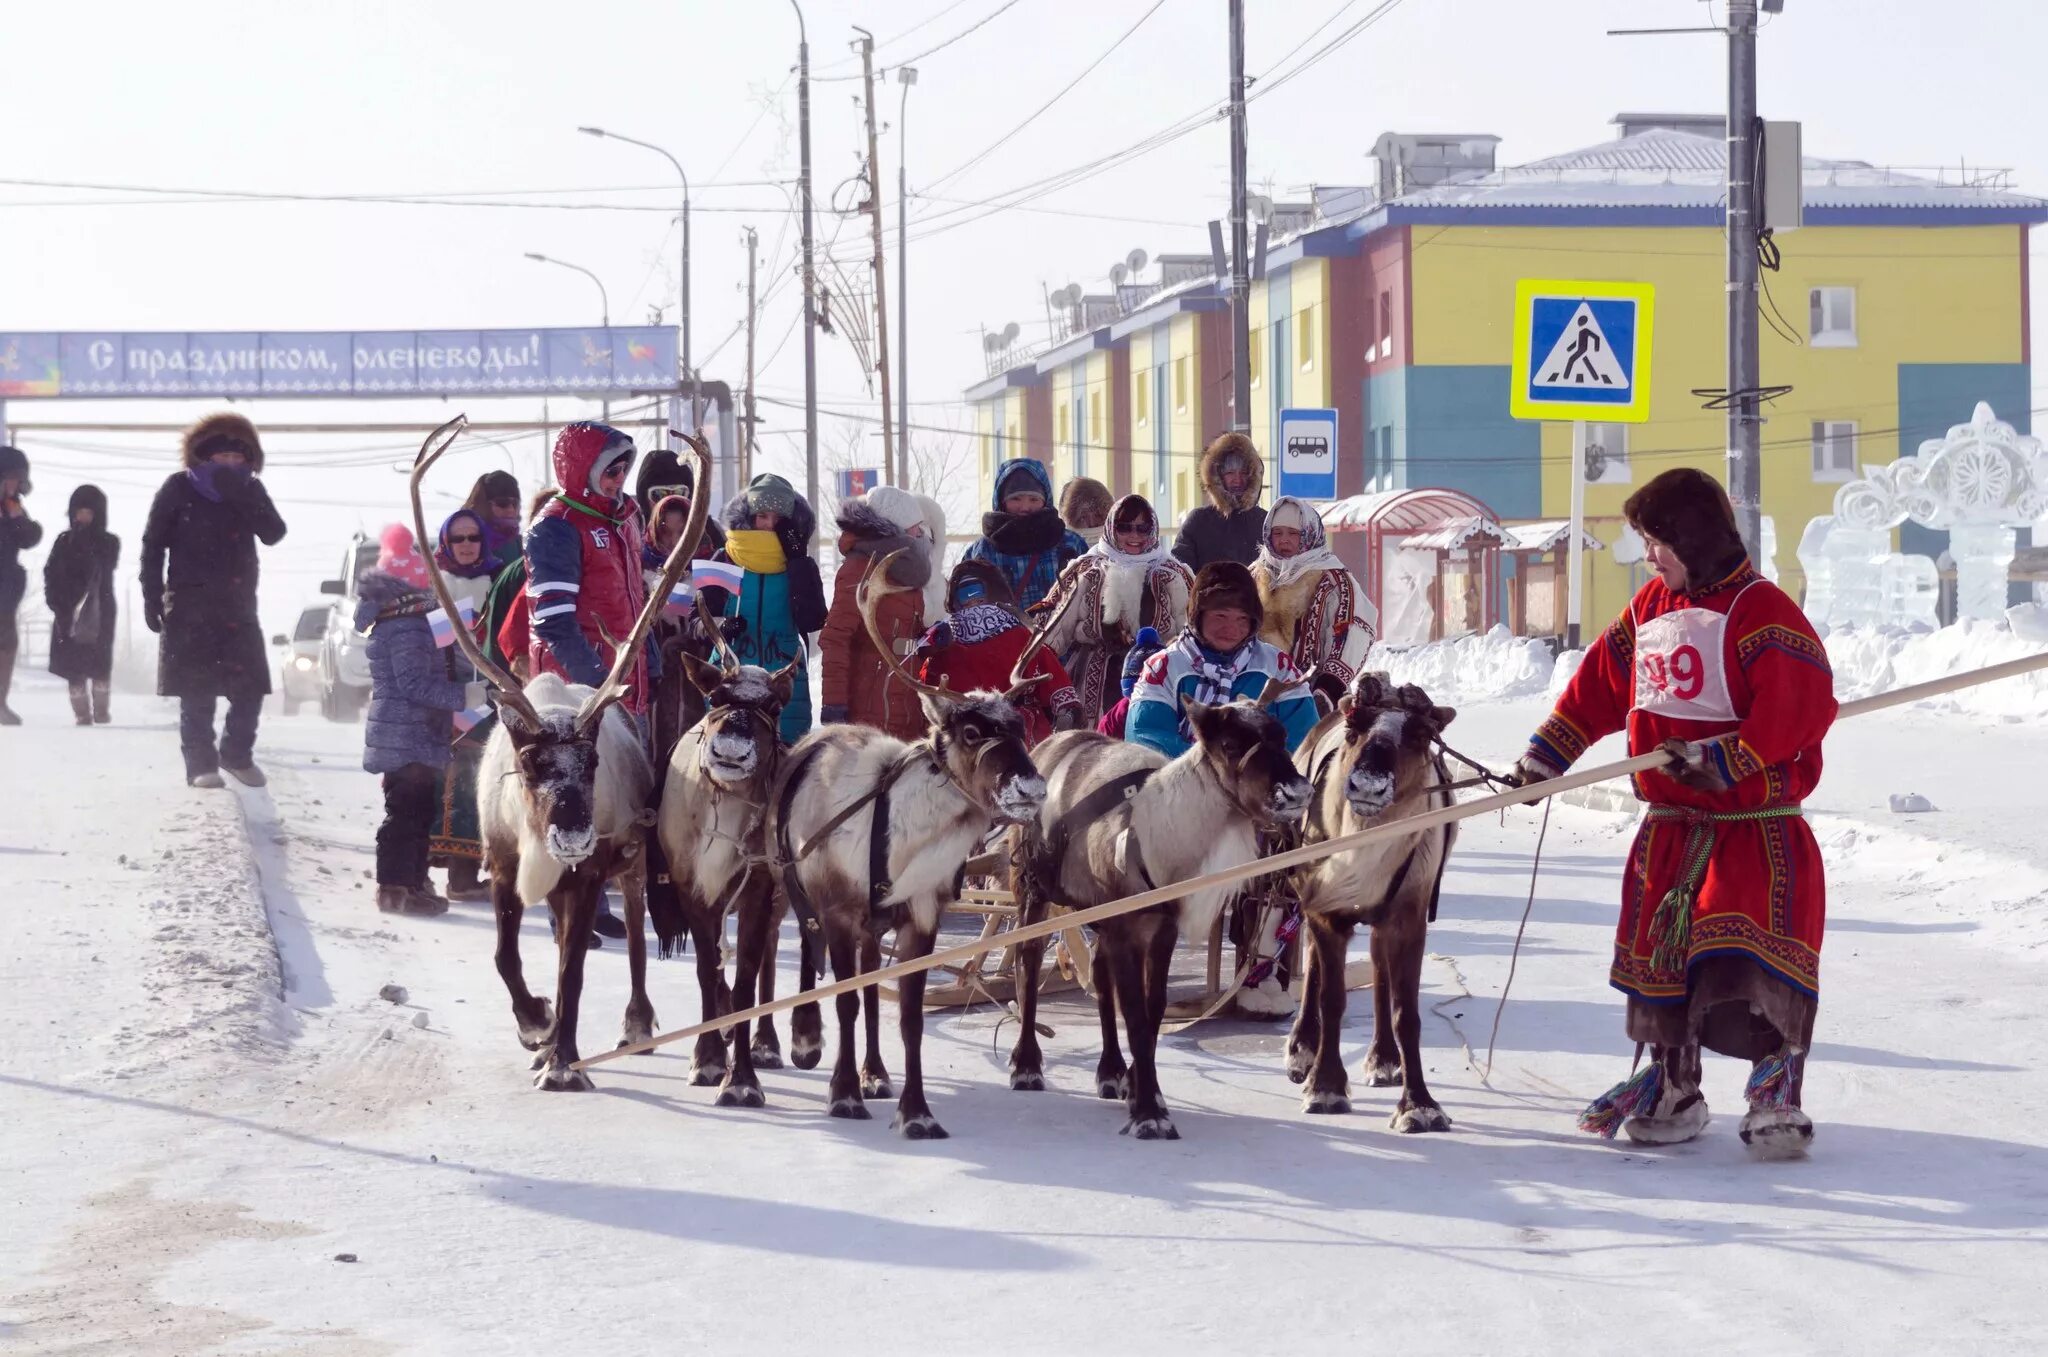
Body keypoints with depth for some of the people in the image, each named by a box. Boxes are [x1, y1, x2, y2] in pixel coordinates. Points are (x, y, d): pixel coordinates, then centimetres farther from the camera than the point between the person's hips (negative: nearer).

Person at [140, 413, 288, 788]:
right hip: (189, 606, -3)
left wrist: (242, 495, -20)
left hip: (238, 605, 3)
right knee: (197, 692, -4)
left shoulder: (251, 491, 7)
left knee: (250, 688, 2)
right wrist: (152, 597, -5)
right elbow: (153, 545, 1)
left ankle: (237, 754, 20)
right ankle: (201, 764, 5)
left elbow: (274, 533, -7)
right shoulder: (179, 489, -2)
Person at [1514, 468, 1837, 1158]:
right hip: (1669, 828, 8)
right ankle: (1670, 1087, 24)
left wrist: (1725, 758, -26)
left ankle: (1777, 1093, -14)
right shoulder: (1650, 608, 12)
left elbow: (1802, 703, -24)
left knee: (1752, 964, -18)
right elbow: (1602, 682, 21)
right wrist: (1548, 752, 19)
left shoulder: (1762, 611, -14)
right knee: (1657, 952, 12)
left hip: (1754, 827, -8)